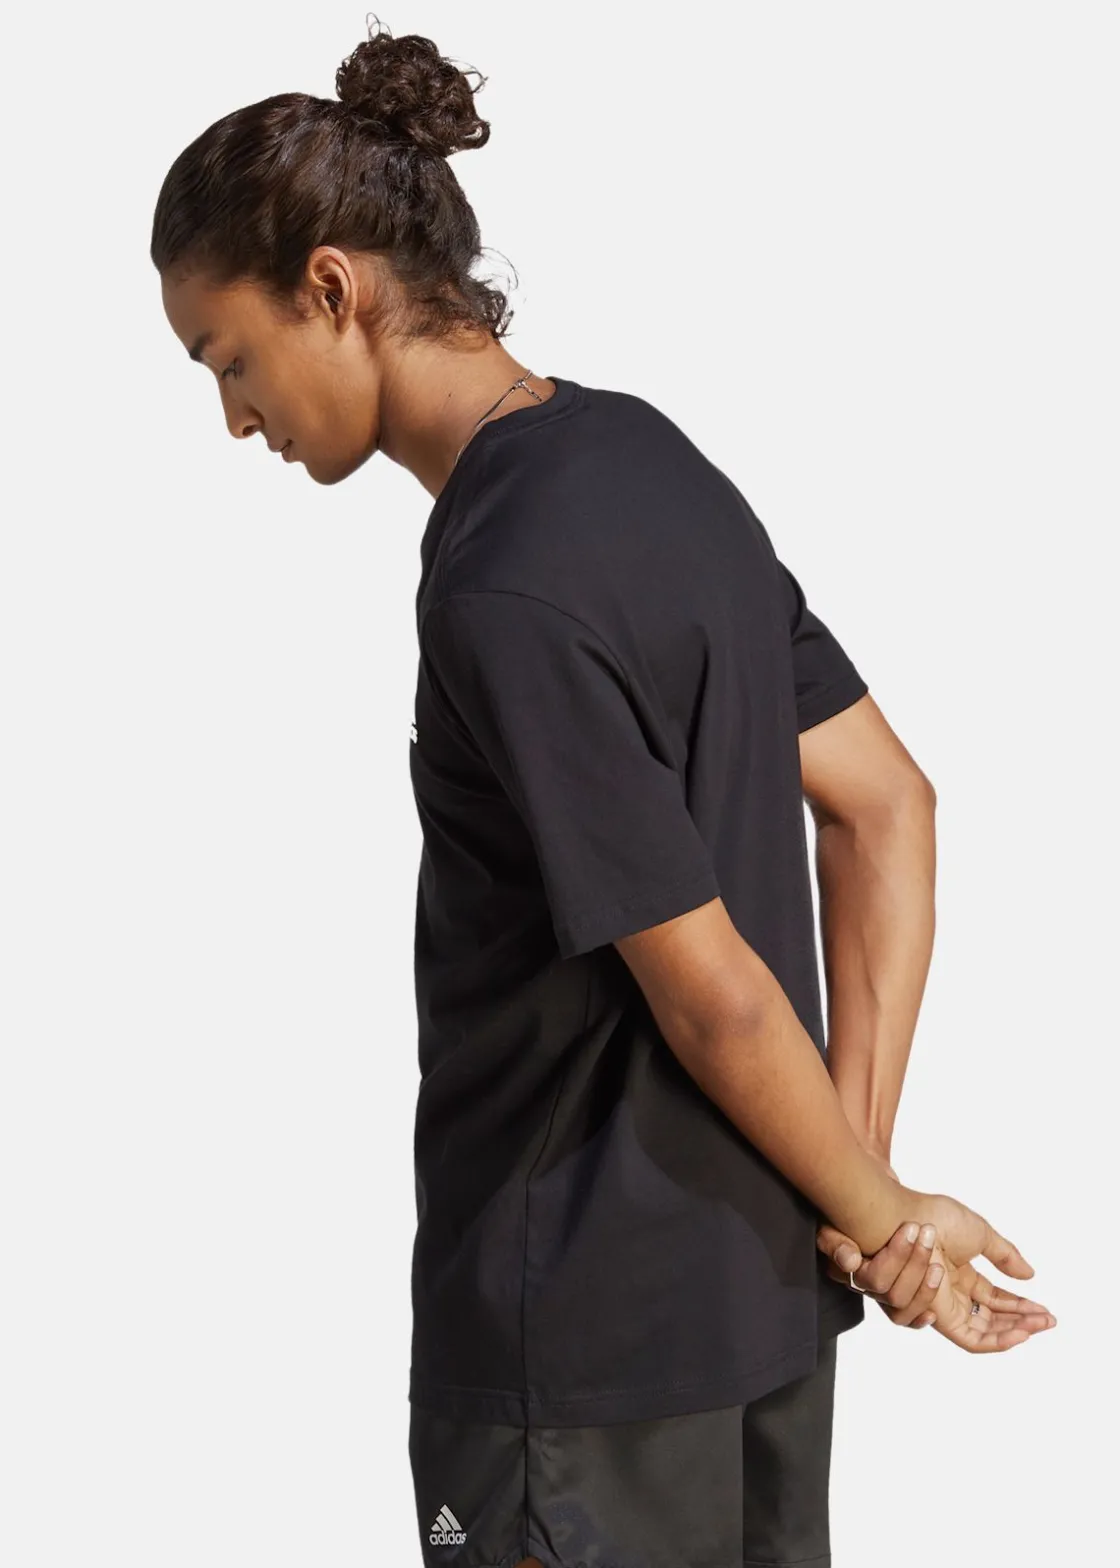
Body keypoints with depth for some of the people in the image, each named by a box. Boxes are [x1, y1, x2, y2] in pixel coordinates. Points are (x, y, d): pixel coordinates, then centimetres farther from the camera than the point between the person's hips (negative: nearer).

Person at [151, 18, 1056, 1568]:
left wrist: (873, 1213, -4)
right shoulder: (648, 455, 4)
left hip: (586, 1341, -8)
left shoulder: (506, 589, -23)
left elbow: (714, 991, -20)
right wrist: (865, 1173, 3)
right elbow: (886, 804, 7)